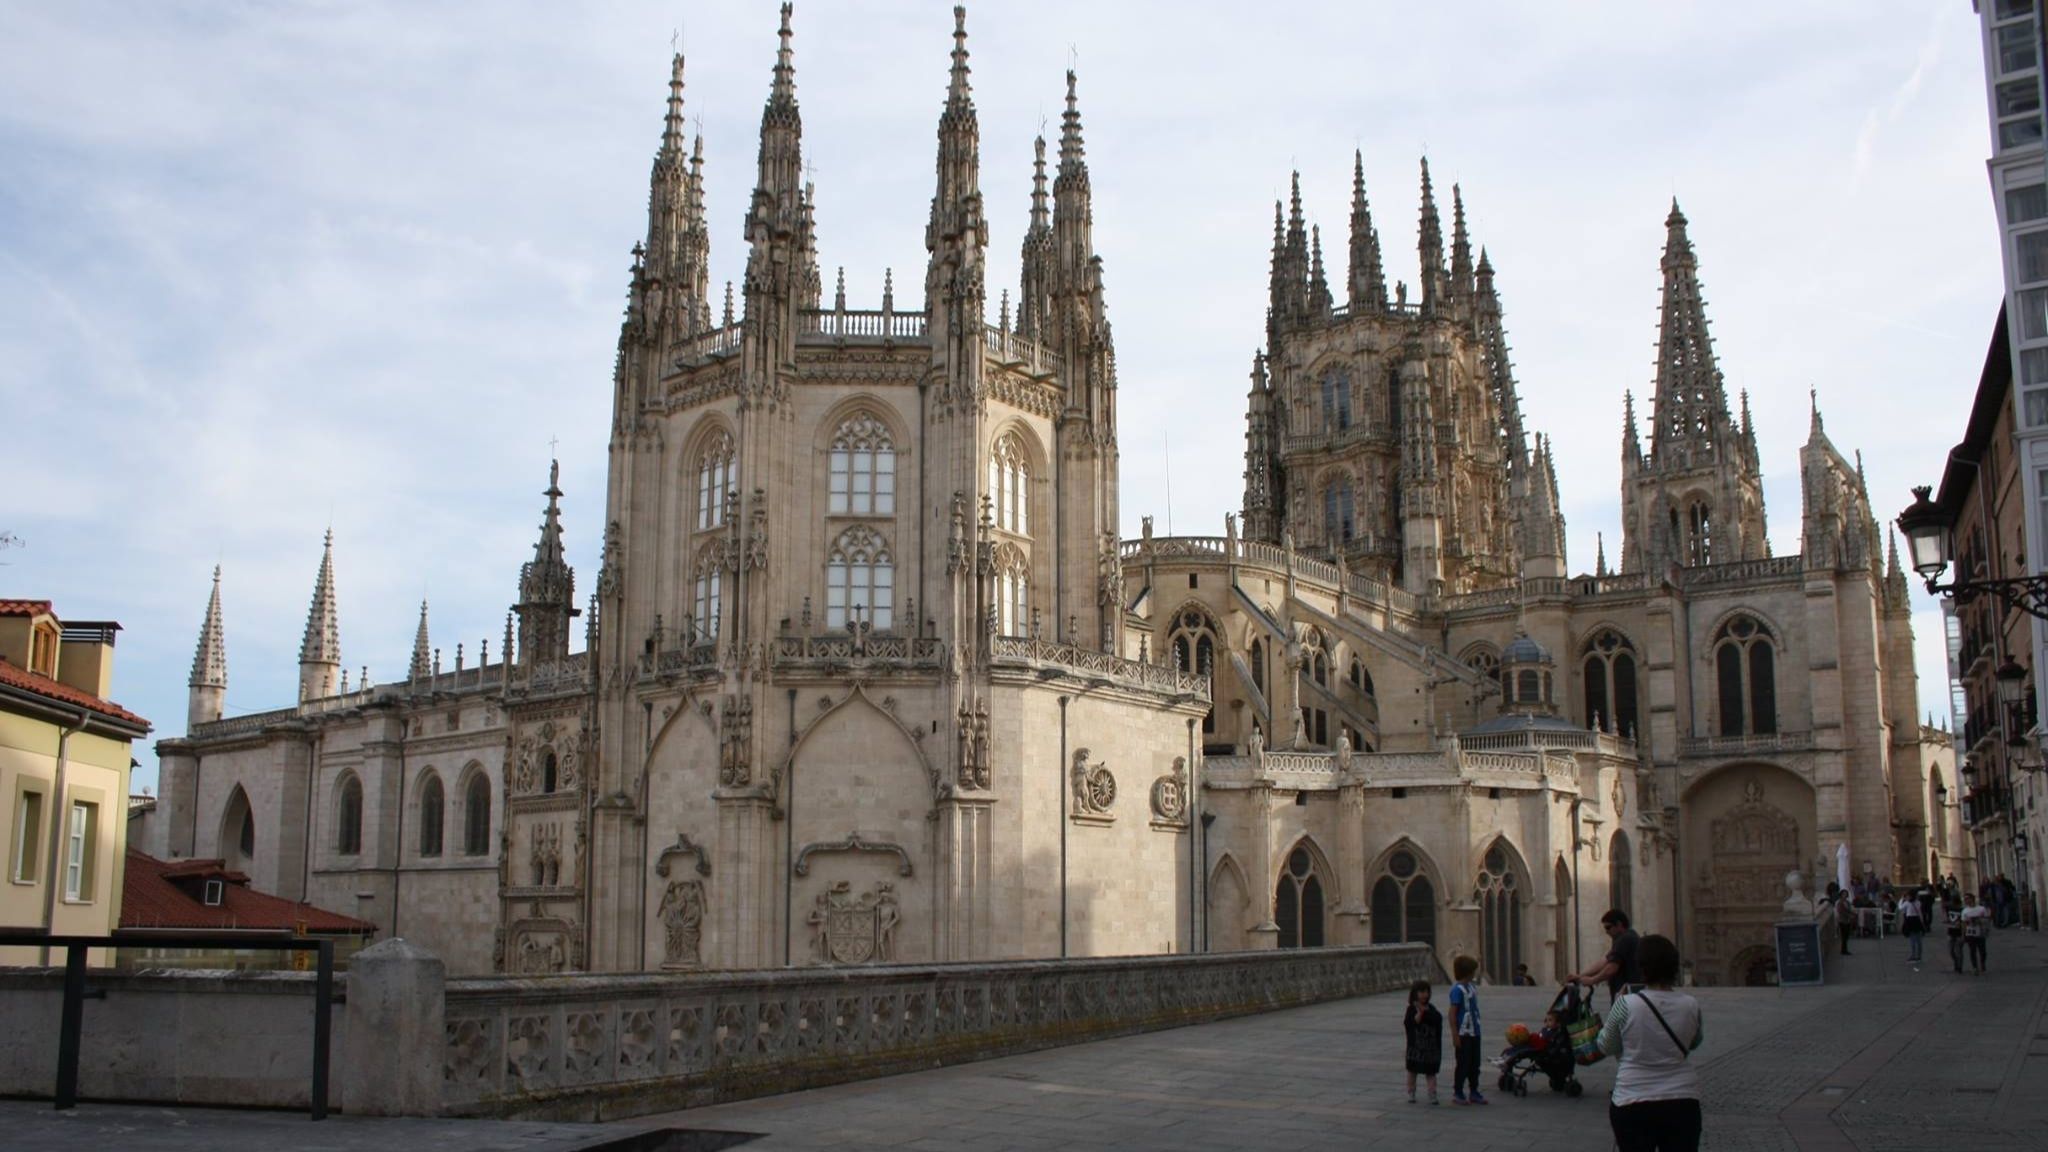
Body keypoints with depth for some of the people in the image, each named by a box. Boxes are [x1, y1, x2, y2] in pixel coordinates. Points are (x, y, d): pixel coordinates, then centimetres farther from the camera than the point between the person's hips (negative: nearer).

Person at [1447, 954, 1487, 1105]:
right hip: (1463, 1033, -8)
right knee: (1462, 1064, 0)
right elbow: (1452, 1013, -16)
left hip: (1474, 1032, 8)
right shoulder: (1458, 989, -15)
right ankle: (1457, 1094, 9)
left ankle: (1474, 1093, 22)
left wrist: (1477, 1029, 18)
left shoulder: (1473, 987, 11)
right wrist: (1455, 1035, -18)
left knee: (1474, 1064, 13)